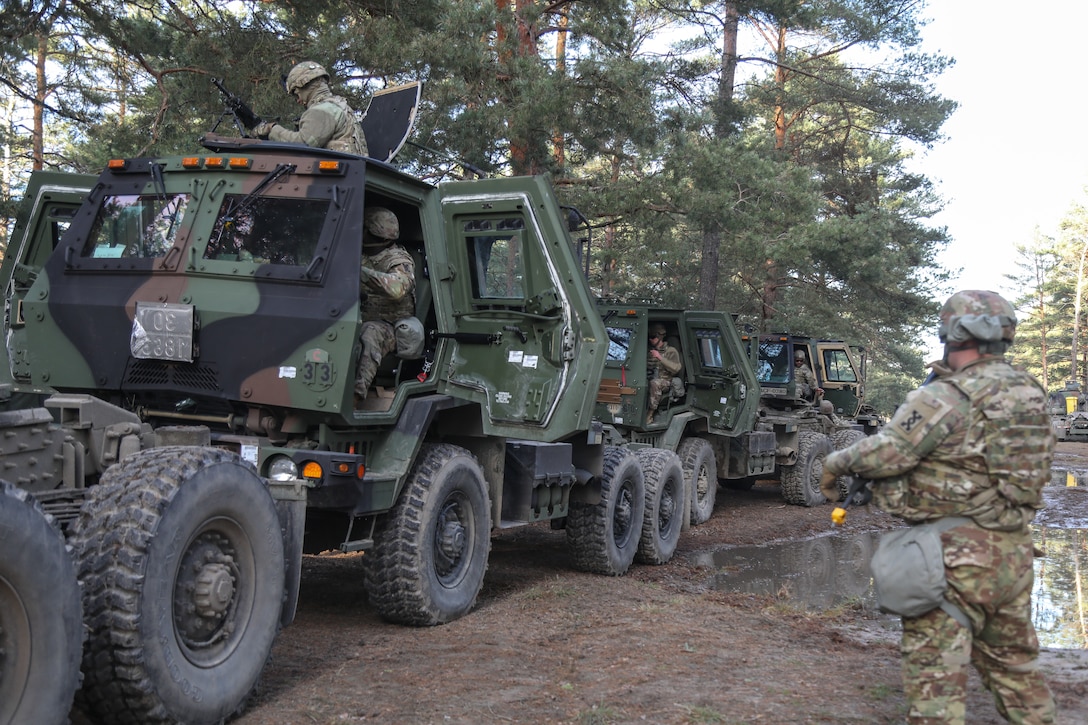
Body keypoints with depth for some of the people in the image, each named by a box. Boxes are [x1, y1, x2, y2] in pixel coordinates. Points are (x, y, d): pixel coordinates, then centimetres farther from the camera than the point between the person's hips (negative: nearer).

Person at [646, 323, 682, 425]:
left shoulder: (671, 351, 5)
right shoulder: (649, 351, 21)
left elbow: (676, 368, -11)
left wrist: (660, 358, -15)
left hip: (665, 382, -4)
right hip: (649, 381, 4)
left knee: (655, 383, -40)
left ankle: (650, 414, -32)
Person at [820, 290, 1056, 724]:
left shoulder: (947, 398, -16)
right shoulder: (1030, 393, 8)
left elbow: (883, 455, -16)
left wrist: (834, 463, 1)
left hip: (959, 554, -8)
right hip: (1014, 551, 8)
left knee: (933, 667, -2)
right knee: (1012, 660, 21)